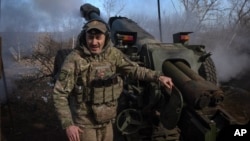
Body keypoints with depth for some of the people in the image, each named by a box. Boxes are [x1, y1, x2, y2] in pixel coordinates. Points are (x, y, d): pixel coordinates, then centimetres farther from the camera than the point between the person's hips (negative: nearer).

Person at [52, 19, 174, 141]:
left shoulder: (113, 54, -6)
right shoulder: (74, 59, -19)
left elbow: (133, 69, 6)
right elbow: (59, 94, -16)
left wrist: (157, 77, -6)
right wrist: (68, 124, -19)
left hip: (106, 121, 5)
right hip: (85, 123, -5)